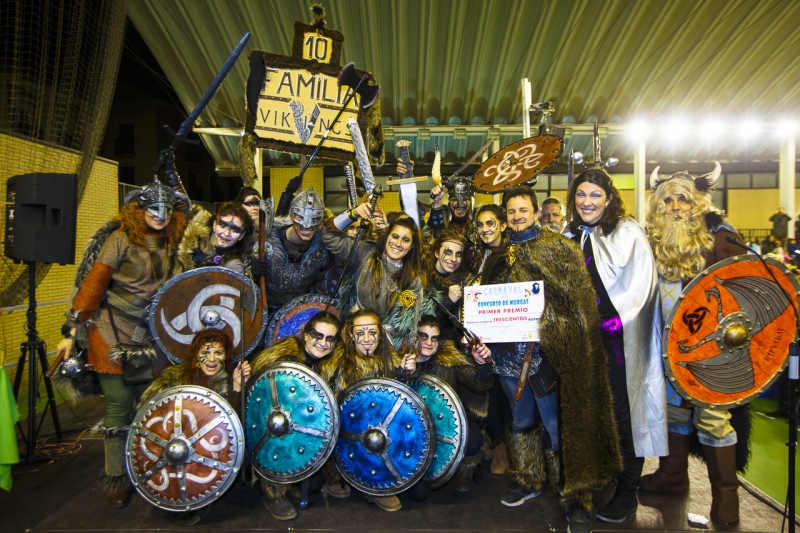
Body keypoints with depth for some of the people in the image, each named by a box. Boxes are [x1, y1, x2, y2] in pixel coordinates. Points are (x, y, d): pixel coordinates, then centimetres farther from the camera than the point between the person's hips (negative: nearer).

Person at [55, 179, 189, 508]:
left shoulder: (173, 244, 8)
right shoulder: (122, 238, -6)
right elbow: (93, 283, -9)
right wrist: (74, 329, -12)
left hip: (153, 339, 4)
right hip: (115, 337, -4)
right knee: (119, 407, 2)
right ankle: (116, 479, 19)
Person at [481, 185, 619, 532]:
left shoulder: (557, 247, -1)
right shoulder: (497, 258, 14)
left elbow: (581, 298, -6)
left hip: (548, 353, -5)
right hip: (509, 355, 5)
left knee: (560, 425, 3)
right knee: (521, 421, 18)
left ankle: (574, 496, 19)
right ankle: (525, 481, 35)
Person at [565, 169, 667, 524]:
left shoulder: (628, 233, -5)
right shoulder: (572, 237, 11)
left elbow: (642, 285, -13)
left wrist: (614, 319, -22)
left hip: (620, 338, -5)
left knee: (623, 411, 3)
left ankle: (627, 492, 19)